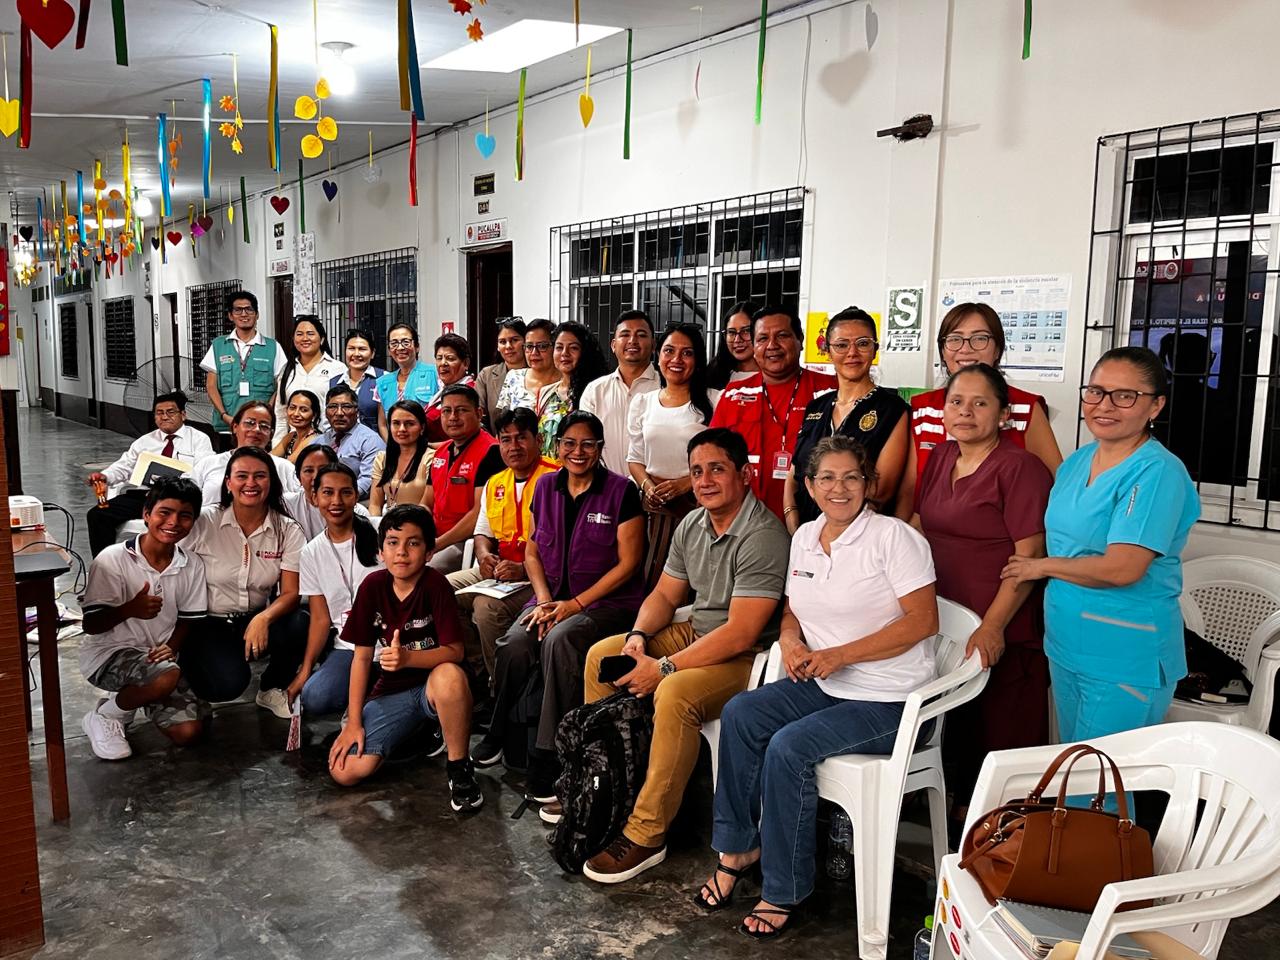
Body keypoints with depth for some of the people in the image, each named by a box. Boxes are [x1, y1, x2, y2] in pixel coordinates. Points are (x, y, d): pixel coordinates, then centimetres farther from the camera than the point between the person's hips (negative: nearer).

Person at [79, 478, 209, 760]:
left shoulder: (192, 566, -2)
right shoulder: (113, 559, -16)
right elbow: (91, 625, -16)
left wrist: (171, 647, -13)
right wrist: (129, 609, -36)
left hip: (156, 657, 5)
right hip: (108, 654, -5)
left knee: (187, 731, -9)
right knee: (167, 676, -36)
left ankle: (135, 697, 20)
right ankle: (105, 716, -6)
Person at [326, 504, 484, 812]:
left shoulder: (436, 586, -15)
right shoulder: (373, 586, -5)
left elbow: (455, 651, -18)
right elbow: (362, 656, -1)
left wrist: (408, 657, -35)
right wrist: (354, 722, -3)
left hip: (432, 684, -3)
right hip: (391, 691, 3)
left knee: (449, 675, -41)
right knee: (345, 771, -14)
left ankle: (460, 768, -17)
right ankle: (415, 732, 13)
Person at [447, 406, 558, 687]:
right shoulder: (495, 484, 16)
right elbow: (483, 531, 22)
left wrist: (524, 569, -26)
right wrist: (484, 556, -1)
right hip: (497, 570, 8)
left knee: (487, 605, -31)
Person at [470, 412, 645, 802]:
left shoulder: (621, 491, -6)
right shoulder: (546, 488, 9)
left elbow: (628, 562, -7)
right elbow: (532, 553, 14)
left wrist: (575, 604, -13)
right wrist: (544, 601, -4)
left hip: (608, 600, -4)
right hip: (554, 596, 4)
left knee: (560, 639, -34)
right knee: (516, 641, -26)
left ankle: (549, 761, -24)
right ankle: (496, 732, -1)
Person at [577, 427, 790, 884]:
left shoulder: (763, 537, -23)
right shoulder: (691, 526, 5)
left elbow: (740, 633, -27)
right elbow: (665, 594, 13)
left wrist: (664, 668, -25)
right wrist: (638, 635, -8)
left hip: (748, 655, -9)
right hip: (694, 633, 9)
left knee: (674, 694, -34)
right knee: (600, 655, 4)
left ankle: (646, 834, -20)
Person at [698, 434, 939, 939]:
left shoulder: (894, 536, -13)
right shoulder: (805, 537, 8)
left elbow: (923, 621, -18)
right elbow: (794, 609, 20)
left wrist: (838, 656, -21)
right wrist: (791, 641, -5)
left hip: (887, 700, -7)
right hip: (824, 686, 7)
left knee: (787, 746, -23)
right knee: (739, 714, -12)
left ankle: (783, 891, -6)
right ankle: (738, 846, 3)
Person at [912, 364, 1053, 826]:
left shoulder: (1020, 468, -13)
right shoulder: (940, 458, 9)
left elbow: (1030, 556, -17)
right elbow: (918, 527, 18)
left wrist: (993, 626, -21)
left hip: (1004, 634, -7)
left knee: (1004, 735, 4)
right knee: (960, 729, 20)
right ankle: (964, 810, 37)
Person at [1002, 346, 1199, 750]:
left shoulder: (1157, 472, -18)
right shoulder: (1076, 462, 7)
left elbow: (1121, 569, -25)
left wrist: (1042, 566, -13)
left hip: (1125, 659, -8)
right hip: (1065, 645, 8)